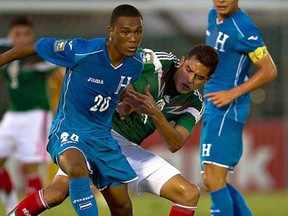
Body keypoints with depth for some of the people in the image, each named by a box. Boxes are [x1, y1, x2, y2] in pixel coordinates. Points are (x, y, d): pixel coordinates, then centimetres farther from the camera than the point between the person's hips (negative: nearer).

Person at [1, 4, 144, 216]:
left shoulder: (136, 64, -7)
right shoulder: (81, 51, -25)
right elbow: (33, 47, -11)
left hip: (102, 136, 6)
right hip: (69, 130, -6)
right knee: (78, 170, -39)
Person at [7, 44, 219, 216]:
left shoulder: (195, 105, 3)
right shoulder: (157, 62, -11)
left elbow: (174, 144, -10)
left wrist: (155, 113, -27)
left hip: (129, 148, 5)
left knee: (190, 194, -6)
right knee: (62, 187, -27)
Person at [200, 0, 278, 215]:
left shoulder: (244, 30, -15)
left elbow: (270, 71, -14)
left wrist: (232, 93, -17)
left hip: (226, 111, -10)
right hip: (212, 110, 10)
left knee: (213, 181, -15)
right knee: (212, 182, 11)